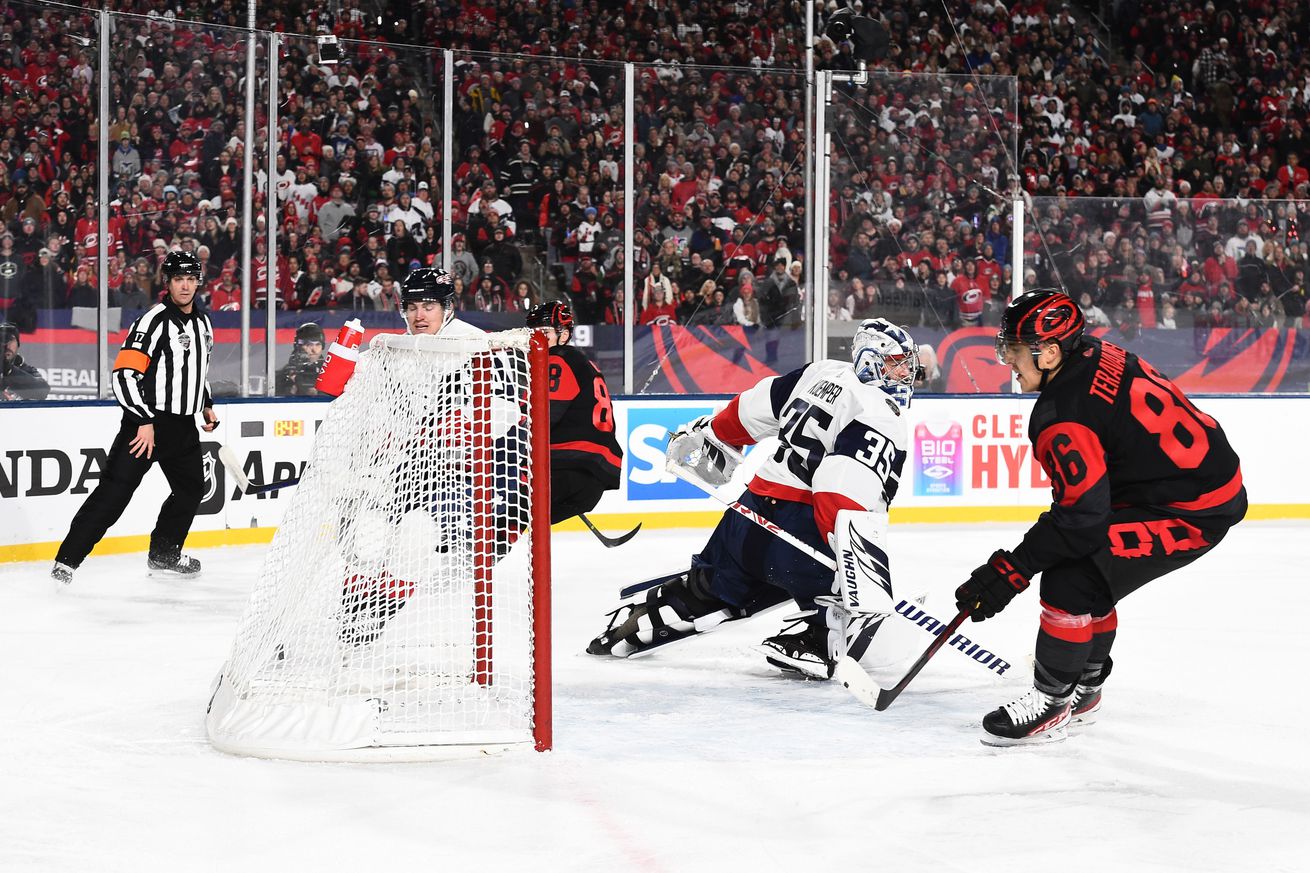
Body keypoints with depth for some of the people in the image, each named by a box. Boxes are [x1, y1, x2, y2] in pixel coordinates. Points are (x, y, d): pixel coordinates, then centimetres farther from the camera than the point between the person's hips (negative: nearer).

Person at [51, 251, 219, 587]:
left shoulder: (203, 323, 13)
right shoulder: (154, 321, -14)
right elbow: (124, 374, -21)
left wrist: (206, 405, 20)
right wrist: (145, 421, -24)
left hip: (183, 424, 8)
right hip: (148, 422, -8)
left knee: (192, 489, 19)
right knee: (113, 493, -13)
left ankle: (163, 556, 35)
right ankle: (67, 560, -13)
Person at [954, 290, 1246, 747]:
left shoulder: (1062, 418, -24)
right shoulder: (1094, 353, 3)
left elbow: (1082, 518, -25)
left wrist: (1010, 571, -18)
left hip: (1194, 511, -10)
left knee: (1072, 580, -12)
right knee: (1091, 576, 19)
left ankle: (1050, 704, 0)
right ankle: (1083, 690, 33)